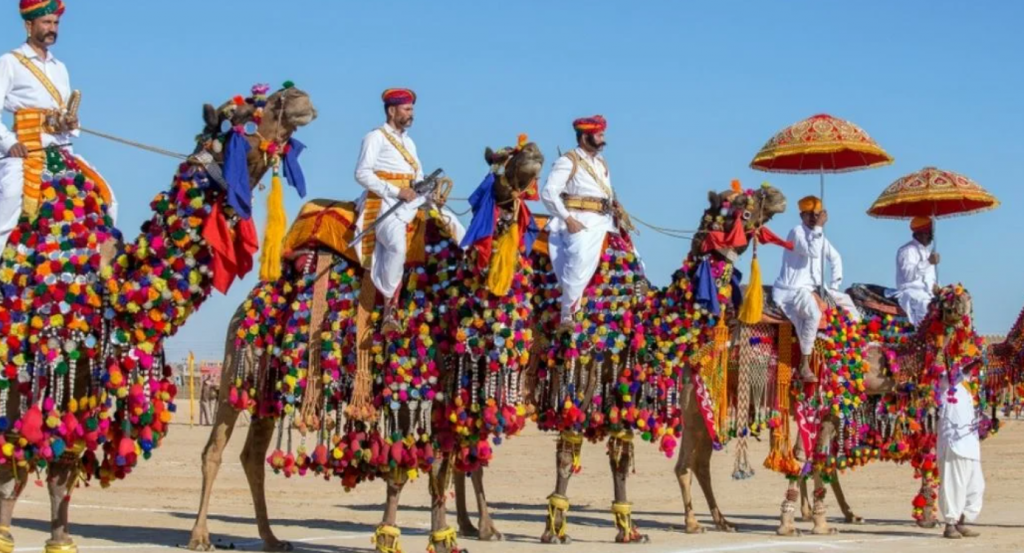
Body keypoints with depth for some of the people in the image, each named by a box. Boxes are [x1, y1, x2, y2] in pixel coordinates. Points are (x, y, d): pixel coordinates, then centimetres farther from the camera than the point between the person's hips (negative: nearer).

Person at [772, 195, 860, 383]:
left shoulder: (818, 235, 12)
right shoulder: (796, 232, -13)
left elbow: (835, 258, 21)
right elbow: (812, 252, -30)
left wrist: (834, 285, 12)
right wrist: (819, 227, -25)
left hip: (813, 288, 9)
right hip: (792, 289, -9)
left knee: (846, 301, 12)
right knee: (814, 314, -34)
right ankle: (804, 366, -32)